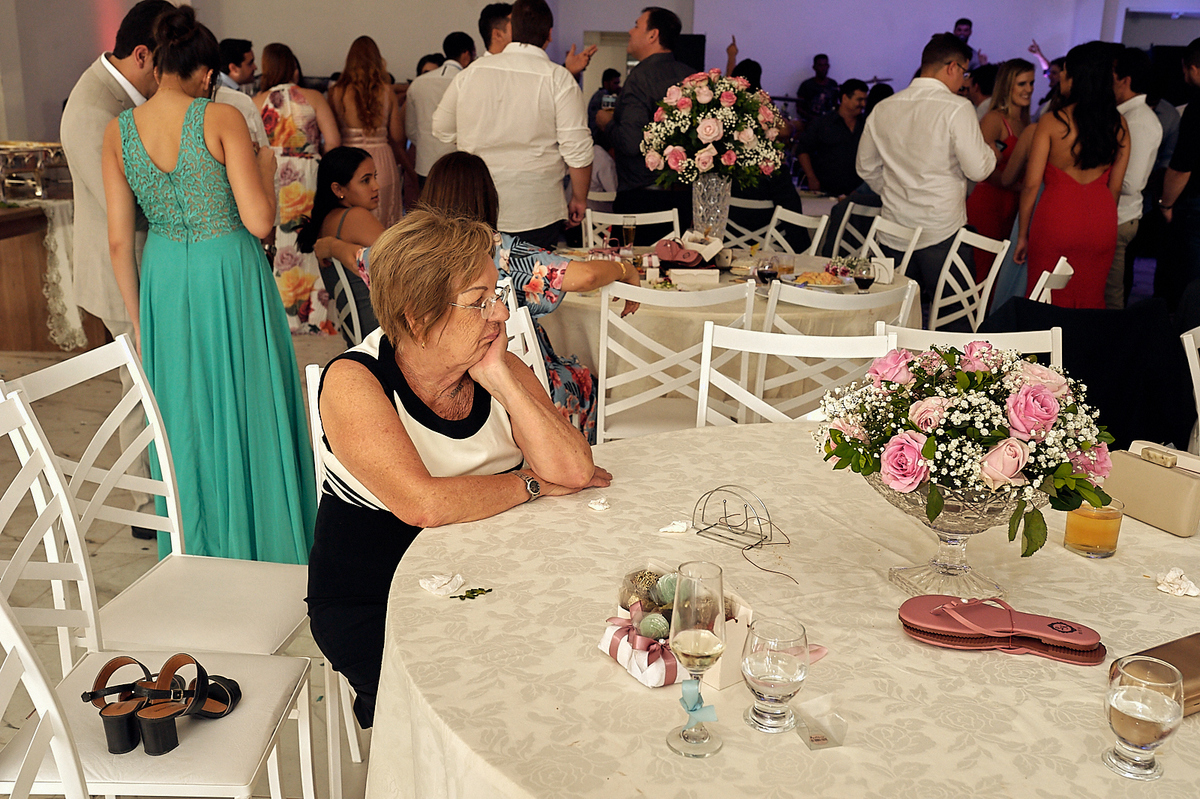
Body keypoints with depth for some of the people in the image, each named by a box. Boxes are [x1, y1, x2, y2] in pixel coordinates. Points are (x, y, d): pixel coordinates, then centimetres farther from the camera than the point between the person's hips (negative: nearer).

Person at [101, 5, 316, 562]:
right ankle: (263, 551, 23)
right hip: (229, 274, -4)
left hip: (164, 284, 4)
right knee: (246, 414, 10)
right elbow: (259, 222, -17)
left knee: (184, 418, 17)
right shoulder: (221, 119, -13)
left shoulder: (118, 132, -1)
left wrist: (138, 318, 11)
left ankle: (196, 554, 31)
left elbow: (118, 241, 1)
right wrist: (266, 168, 3)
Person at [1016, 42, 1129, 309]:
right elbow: (1115, 187, 8)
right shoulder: (1119, 125, 2)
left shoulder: (1052, 122, -9)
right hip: (1102, 221, 4)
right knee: (1090, 304, 14)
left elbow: (1031, 184, -9)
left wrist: (1023, 234, 0)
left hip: (1057, 217, -4)